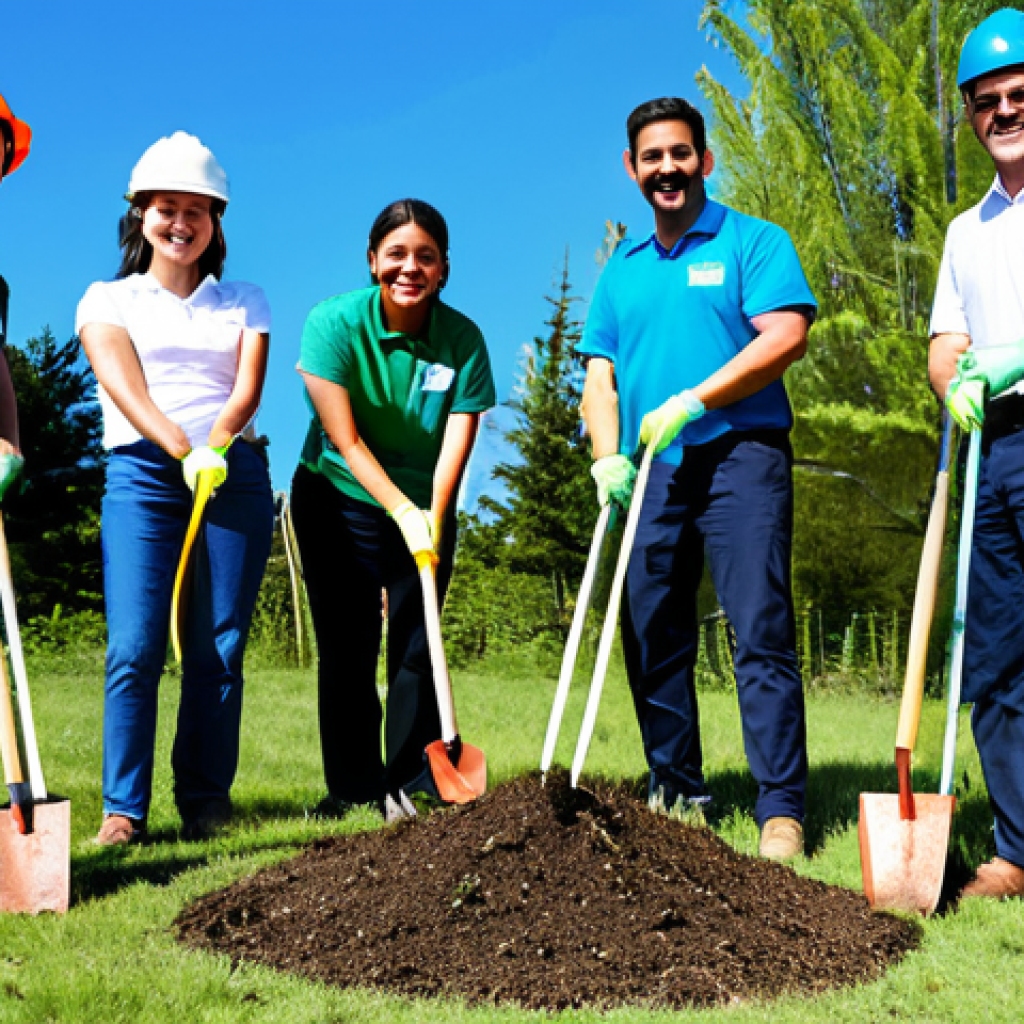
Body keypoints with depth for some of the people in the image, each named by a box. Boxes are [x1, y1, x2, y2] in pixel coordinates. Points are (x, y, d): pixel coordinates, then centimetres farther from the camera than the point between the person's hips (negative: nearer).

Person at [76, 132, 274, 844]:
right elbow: (125, 387, -4)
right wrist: (184, 451, -21)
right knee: (135, 648, -10)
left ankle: (206, 799, 5)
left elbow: (249, 385, 2)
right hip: (143, 472, -1)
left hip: (235, 474, 2)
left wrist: (217, 443, -20)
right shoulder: (108, 300, 14)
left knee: (219, 646, -3)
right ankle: (123, 807, -5)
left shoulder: (245, 303, 19)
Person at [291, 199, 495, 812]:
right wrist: (402, 512, -26)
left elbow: (456, 442, -16)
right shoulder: (335, 322, -17)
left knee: (417, 646, 0)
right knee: (348, 648, -1)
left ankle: (413, 787, 9)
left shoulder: (463, 338, -11)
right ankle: (353, 791, 9)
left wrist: (432, 521, -30)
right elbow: (345, 439, -19)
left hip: (427, 509, 2)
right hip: (339, 501, -1)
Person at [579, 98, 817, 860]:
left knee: (761, 633, -11)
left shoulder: (753, 242, 6)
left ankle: (782, 810, -9)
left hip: (738, 455, -5)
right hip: (650, 473, 6)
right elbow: (600, 375, 15)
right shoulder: (621, 270, 20)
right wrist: (608, 456, -3)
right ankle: (676, 795, 18)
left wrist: (692, 402, -15)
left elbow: (786, 336, -9)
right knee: (652, 638, 7)